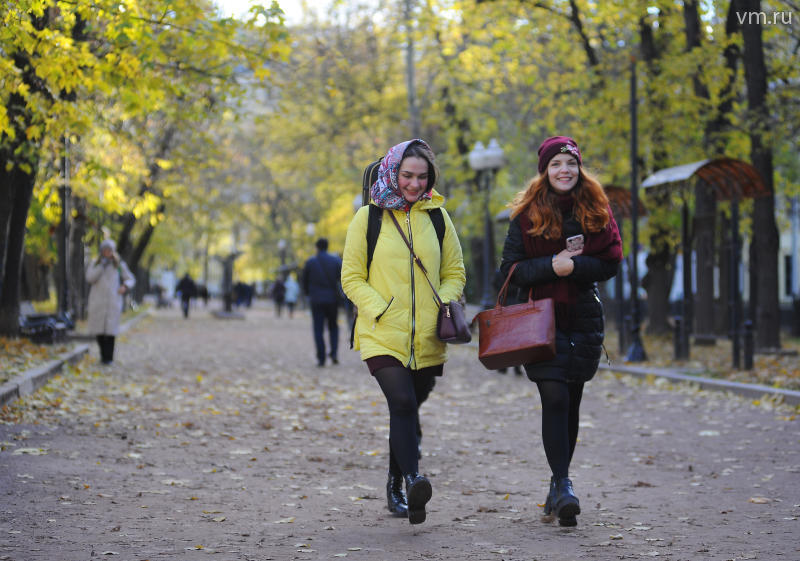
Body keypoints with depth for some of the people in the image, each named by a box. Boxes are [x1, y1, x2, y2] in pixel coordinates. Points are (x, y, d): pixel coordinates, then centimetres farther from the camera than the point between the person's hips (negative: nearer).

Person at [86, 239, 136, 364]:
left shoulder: (119, 265, 8)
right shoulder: (94, 264, 9)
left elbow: (130, 280, 12)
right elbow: (90, 278, -7)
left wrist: (125, 286, -10)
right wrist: (102, 265, -12)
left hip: (113, 301, -1)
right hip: (97, 301, 1)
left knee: (111, 329, -11)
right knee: (99, 329, 1)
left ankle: (108, 357, -7)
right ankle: (103, 353, 20)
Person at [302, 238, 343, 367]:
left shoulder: (310, 262, 0)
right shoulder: (336, 261, -1)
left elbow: (305, 281, 6)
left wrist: (308, 293, 22)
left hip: (316, 300, -1)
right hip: (332, 299, 1)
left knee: (318, 330, 2)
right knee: (333, 327, 14)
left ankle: (321, 359, -4)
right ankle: (334, 353, -4)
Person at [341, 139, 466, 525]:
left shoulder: (437, 216, 10)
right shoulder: (368, 218, 2)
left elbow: (455, 273, 15)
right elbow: (352, 278, 2)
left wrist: (444, 305, -4)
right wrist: (380, 310, -12)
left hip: (427, 338, 3)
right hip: (382, 336, -3)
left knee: (408, 409, 13)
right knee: (402, 404, -21)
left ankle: (395, 486, 29)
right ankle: (413, 481, -33)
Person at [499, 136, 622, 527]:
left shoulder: (596, 209, 4)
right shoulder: (527, 213, -1)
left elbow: (610, 264, 0)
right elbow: (510, 269, -4)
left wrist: (574, 266, -16)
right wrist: (552, 265, -18)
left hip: (583, 317, 3)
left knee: (571, 402, 10)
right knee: (554, 399, -14)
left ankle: (558, 484, 23)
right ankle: (563, 485, -14)